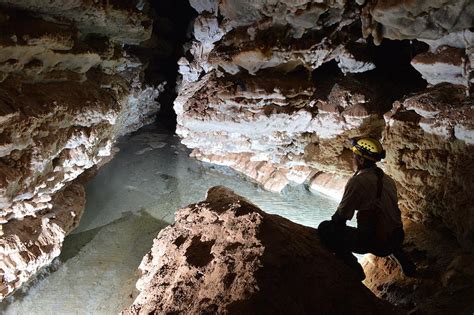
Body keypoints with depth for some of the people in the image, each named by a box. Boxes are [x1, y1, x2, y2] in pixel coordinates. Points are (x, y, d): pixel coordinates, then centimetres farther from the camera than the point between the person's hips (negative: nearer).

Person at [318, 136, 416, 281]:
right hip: (397, 238, 8)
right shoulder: (387, 179, 8)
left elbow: (340, 217, -11)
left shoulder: (357, 181, -16)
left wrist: (331, 227, 10)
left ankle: (354, 269, -2)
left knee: (324, 228, -2)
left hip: (376, 242, -8)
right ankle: (402, 259, 28)